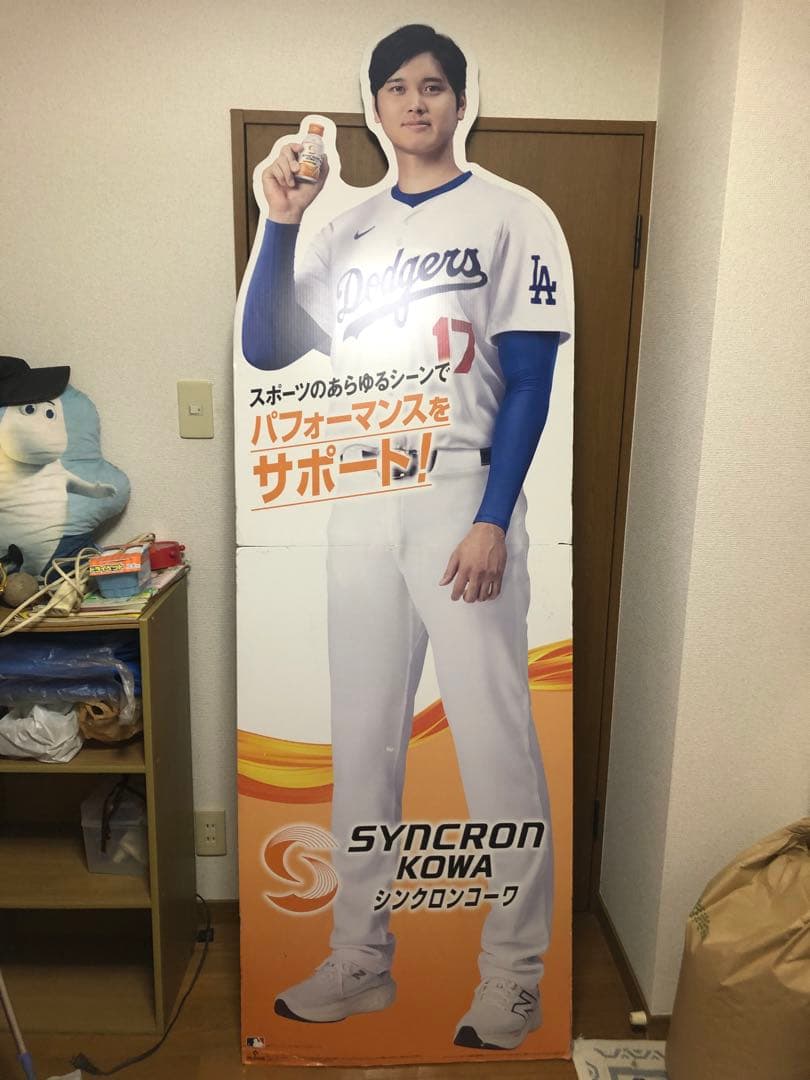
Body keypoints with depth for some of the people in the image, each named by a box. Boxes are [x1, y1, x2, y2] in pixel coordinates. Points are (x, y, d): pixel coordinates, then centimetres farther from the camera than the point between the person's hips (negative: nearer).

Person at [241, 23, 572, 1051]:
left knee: (496, 741, -2)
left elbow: (529, 381, -4)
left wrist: (493, 520, -13)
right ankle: (359, 958, 25)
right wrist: (279, 223, 1)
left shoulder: (511, 216, 5)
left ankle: (513, 973, 16)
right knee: (361, 739, 9)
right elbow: (265, 351, 9)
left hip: (464, 495, -4)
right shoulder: (345, 232, 17)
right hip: (360, 503, 5)